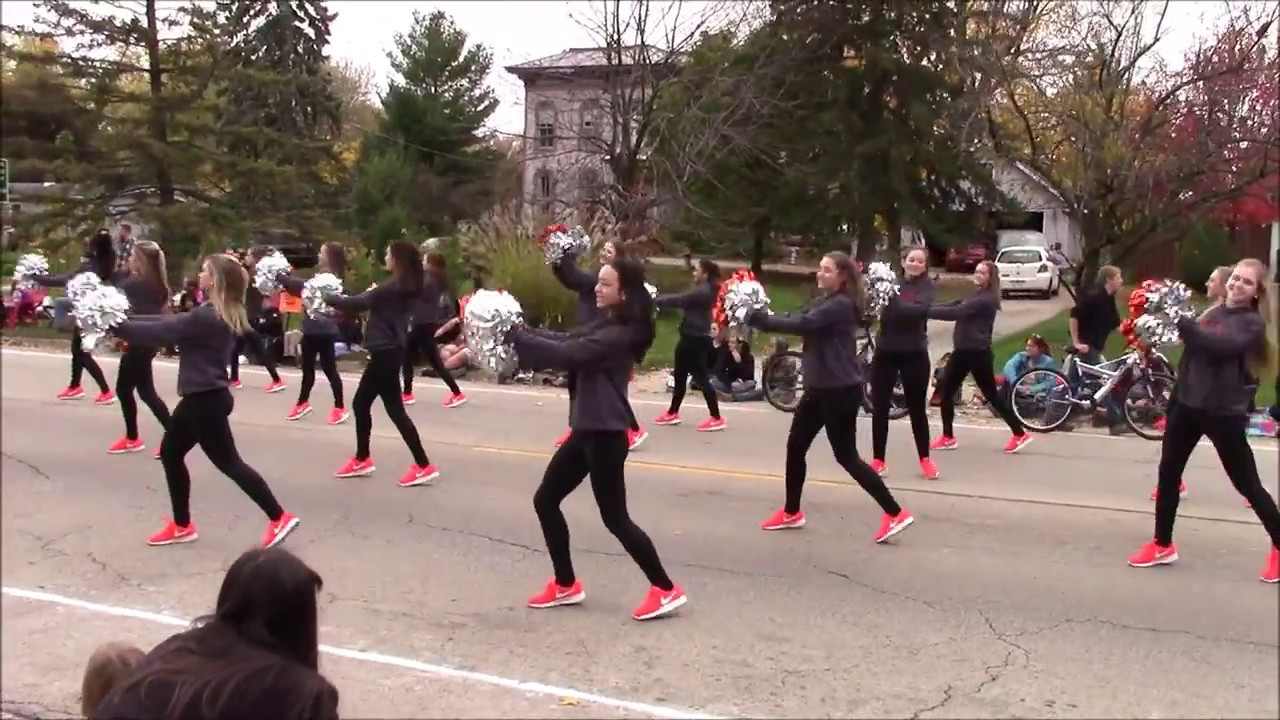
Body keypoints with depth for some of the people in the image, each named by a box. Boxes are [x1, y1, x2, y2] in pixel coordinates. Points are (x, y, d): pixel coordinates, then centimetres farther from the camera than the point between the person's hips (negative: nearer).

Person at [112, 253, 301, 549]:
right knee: (170, 452, 17)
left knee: (228, 462, -5)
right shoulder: (216, 314, 9)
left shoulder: (208, 317, -21)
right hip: (201, 397, 10)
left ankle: (279, 518, -1)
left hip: (206, 400, -10)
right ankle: (181, 525, 26)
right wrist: (126, 323, 9)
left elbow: (161, 332, -18)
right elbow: (172, 321, 13)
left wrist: (116, 327, -8)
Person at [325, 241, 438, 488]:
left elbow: (358, 304, -16)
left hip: (386, 354, -10)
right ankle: (362, 459, 28)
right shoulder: (403, 288, 9)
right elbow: (372, 302, 16)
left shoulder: (392, 287, -19)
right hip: (387, 352, 10)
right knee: (360, 403, 17)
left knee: (395, 409, -5)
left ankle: (423, 466, -2)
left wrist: (327, 297, -3)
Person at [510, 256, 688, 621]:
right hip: (586, 430, 10)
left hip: (605, 435, -10)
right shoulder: (605, 325, 12)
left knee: (614, 518, -3)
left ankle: (666, 590, 10)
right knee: (545, 500, 12)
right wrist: (522, 332, -6)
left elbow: (565, 354, -26)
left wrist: (514, 336, -23)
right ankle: (565, 585, 25)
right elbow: (565, 339, 7)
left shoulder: (620, 335, -19)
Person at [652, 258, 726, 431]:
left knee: (701, 378, -7)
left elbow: (679, 300, -19)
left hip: (696, 340, -11)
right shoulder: (703, 291, 15)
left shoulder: (702, 292, -18)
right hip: (692, 338, 11)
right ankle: (672, 413, 27)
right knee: (680, 376, 17)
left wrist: (655, 301, -10)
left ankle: (716, 418, -3)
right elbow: (682, 300, 11)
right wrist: (660, 300, -1)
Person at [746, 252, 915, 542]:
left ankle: (895, 514, 4)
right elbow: (795, 318, 2)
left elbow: (802, 324, -27)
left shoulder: (841, 306, -16)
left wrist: (758, 320, -24)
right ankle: (791, 513, 26)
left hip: (841, 391, -9)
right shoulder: (823, 303, 14)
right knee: (795, 446, 12)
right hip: (819, 388, 9)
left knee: (846, 457, -4)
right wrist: (760, 317, -14)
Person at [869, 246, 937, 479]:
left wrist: (894, 301, -35)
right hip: (885, 352, 2)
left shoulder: (926, 286, -3)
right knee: (879, 408, 4)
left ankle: (925, 459, 22)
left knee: (917, 408, 7)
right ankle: (878, 460, 14)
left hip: (914, 355, -2)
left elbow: (920, 309, -22)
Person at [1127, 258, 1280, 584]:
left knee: (1248, 484, 3)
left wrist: (1183, 322, -32)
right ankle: (1162, 545, 23)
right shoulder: (1213, 313, 11)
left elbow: (1219, 346, -26)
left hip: (1224, 413, -6)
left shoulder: (1252, 323, -9)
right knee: (1167, 474, 9)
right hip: (1188, 404, 6)